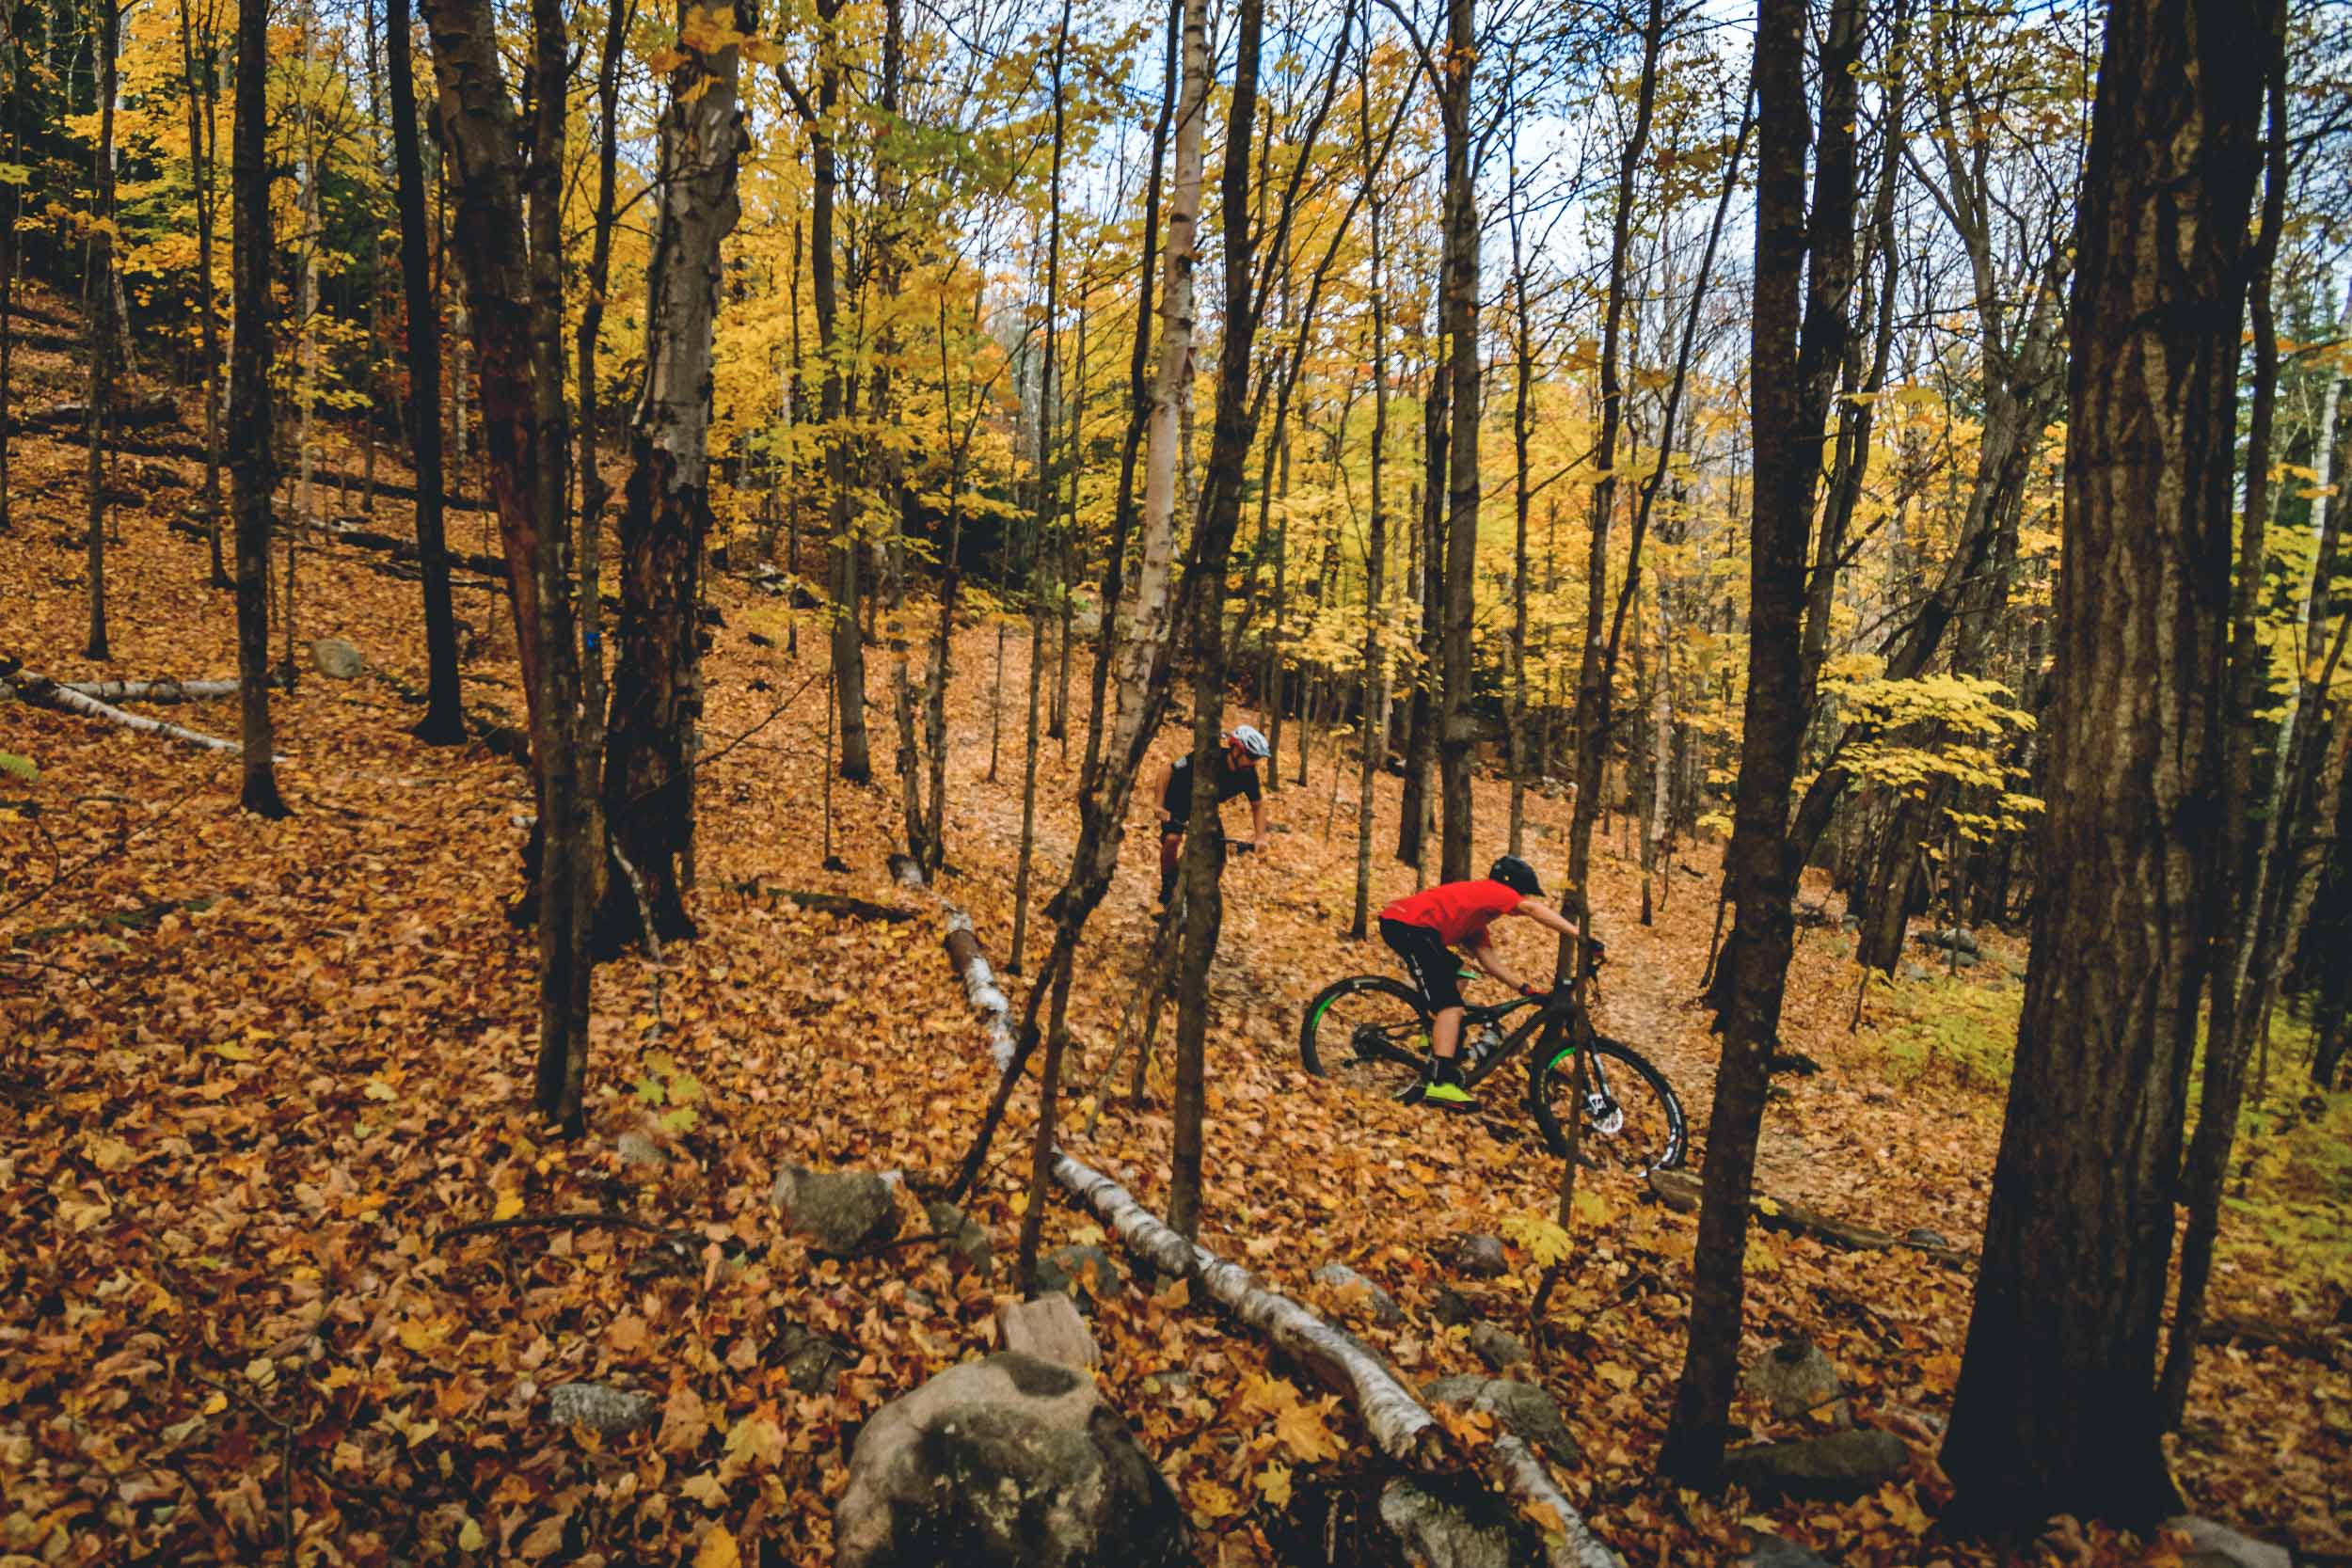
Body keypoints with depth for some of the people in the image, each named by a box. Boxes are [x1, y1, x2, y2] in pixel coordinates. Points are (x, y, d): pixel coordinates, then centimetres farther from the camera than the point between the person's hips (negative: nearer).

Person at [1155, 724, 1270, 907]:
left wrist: (1260, 837, -17)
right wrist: (1160, 805, -31)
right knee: (1172, 839, -28)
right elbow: (1166, 770, -26)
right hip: (1178, 801, -4)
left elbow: (1258, 804, -5)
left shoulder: (1248, 774, -22)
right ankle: (1167, 889, -6)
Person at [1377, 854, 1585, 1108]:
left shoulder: (1478, 905, 27)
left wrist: (1525, 988, 12)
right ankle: (1441, 1084, -19)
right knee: (1451, 1006, -13)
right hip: (1409, 925, -11)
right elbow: (1533, 909, -16)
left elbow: (1488, 958, 20)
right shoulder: (1493, 890, 1)